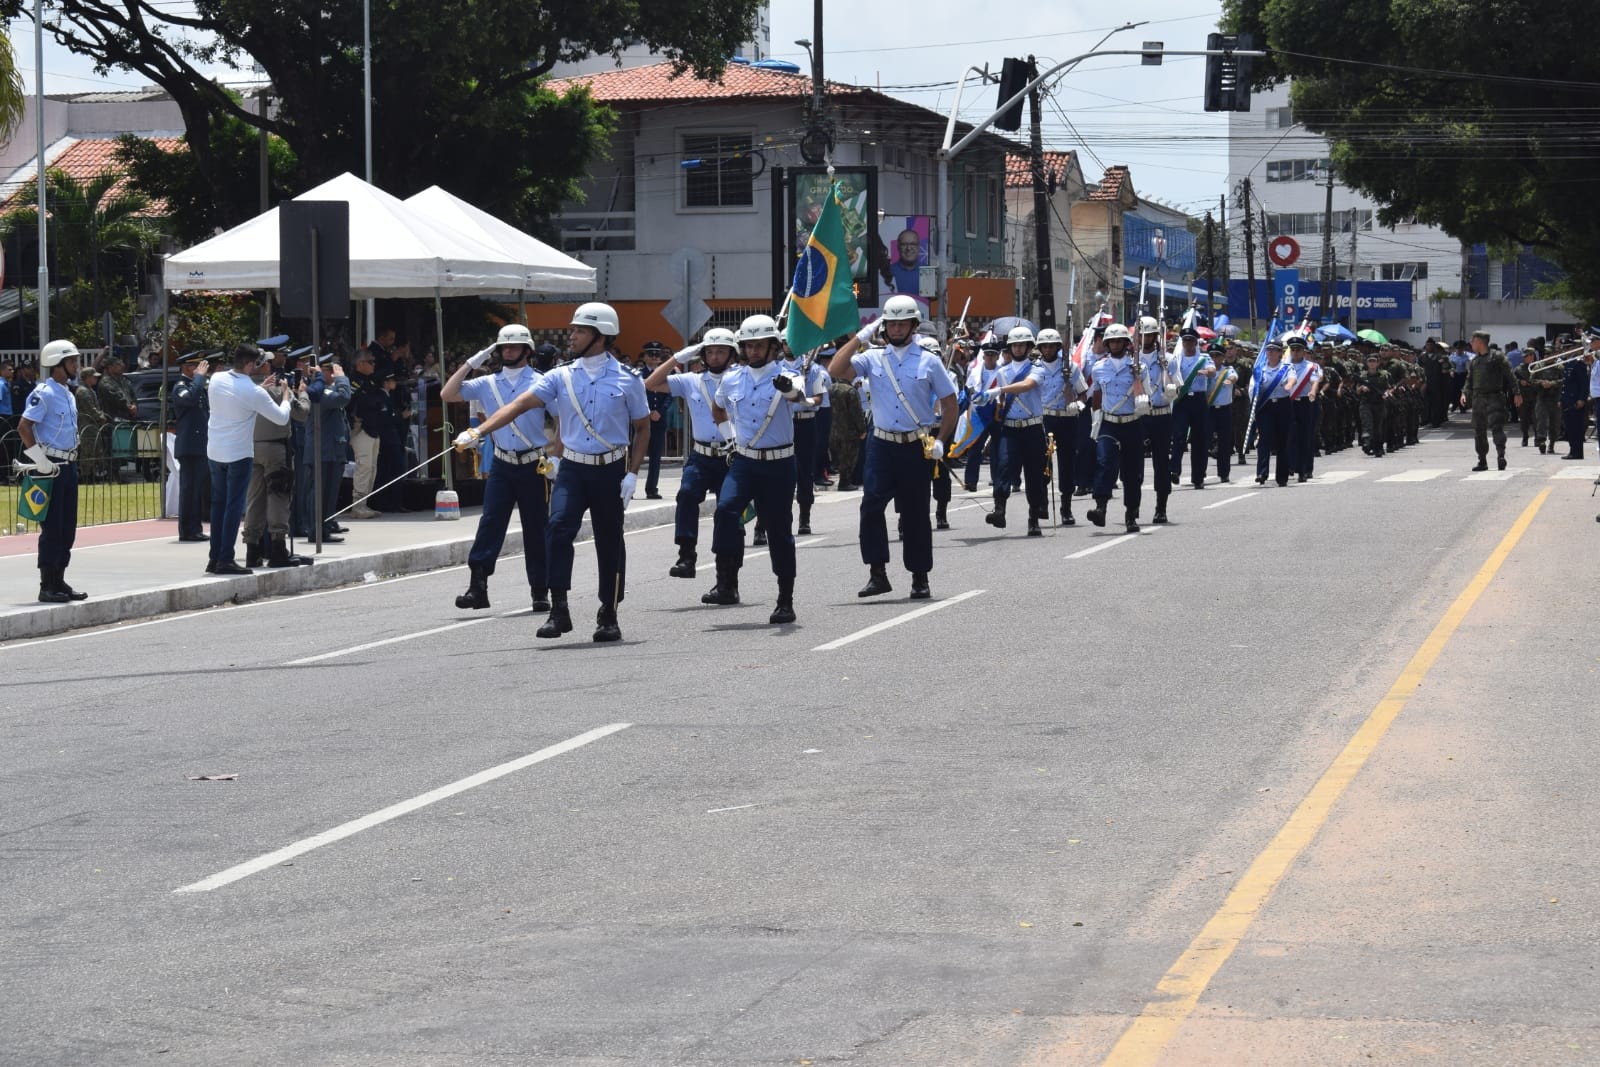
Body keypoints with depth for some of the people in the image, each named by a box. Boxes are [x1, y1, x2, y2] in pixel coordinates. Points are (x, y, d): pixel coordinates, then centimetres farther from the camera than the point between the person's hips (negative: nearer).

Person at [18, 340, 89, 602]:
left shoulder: (67, 394, 14)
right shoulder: (43, 394, -14)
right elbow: (23, 427, -21)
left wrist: (72, 459, 17)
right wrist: (40, 460, -21)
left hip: (68, 465, 9)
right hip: (50, 467, -9)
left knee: (67, 529, 11)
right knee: (51, 528, -6)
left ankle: (59, 582, 19)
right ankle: (47, 587, -2)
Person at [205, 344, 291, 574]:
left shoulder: (217, 380, 0)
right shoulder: (254, 393, -18)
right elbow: (282, 418, -10)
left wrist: (261, 386, 21)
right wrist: (285, 397, 7)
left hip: (215, 451, 6)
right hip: (239, 453, -6)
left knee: (218, 504, 13)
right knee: (234, 506, -2)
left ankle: (215, 559, 14)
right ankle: (226, 560, -5)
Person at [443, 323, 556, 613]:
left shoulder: (541, 384, -2)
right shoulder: (488, 384, 7)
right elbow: (447, 395, 3)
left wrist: (555, 457, -11)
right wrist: (471, 363, 0)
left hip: (535, 466, -2)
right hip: (502, 466, 2)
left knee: (536, 529, 4)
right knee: (490, 523, -7)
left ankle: (540, 591, 13)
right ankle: (477, 586, -10)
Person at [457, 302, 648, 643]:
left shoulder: (626, 379, -2)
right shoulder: (561, 377, 2)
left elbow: (642, 427, 6)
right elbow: (520, 404, -7)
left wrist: (632, 475, -4)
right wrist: (479, 431, -19)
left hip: (610, 470, -1)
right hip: (572, 469, 1)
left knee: (609, 543, 6)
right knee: (558, 527, -19)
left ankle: (608, 616, 20)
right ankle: (559, 610, -18)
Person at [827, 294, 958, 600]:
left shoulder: (929, 361, 2)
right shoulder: (873, 358, 4)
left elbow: (950, 403, 7)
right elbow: (835, 371, -8)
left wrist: (940, 441, -2)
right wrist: (859, 338, -8)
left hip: (917, 448, -1)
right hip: (882, 445, 1)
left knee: (915, 513, 5)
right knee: (871, 505, -13)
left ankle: (920, 578, 15)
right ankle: (877, 573, -8)